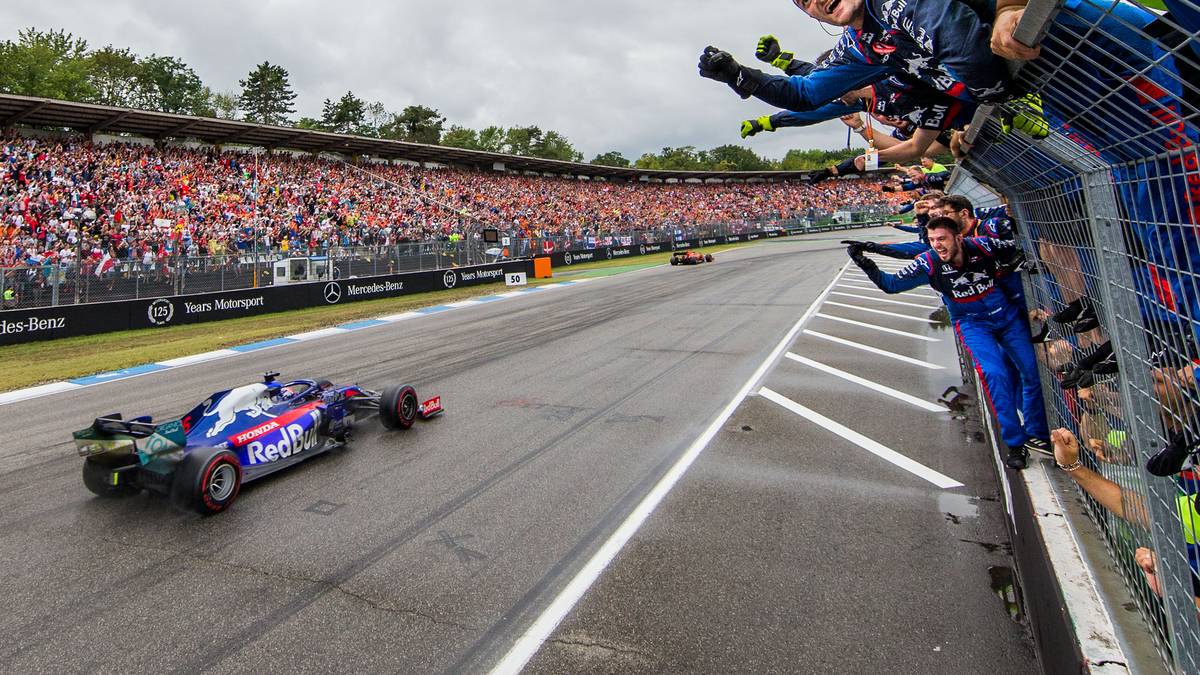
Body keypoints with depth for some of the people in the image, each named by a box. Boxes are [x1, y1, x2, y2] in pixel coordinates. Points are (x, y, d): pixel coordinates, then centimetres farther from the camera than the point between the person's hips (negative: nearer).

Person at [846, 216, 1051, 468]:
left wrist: (1005, 269, -13)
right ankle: (1015, 444, -6)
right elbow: (891, 284, -18)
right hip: (973, 324, -2)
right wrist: (864, 263, -30)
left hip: (1007, 315, 2)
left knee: (1032, 371, 1)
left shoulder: (982, 246, -18)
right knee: (996, 376, -20)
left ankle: (1036, 435, 22)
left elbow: (1016, 250, 3)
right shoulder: (929, 263, -19)